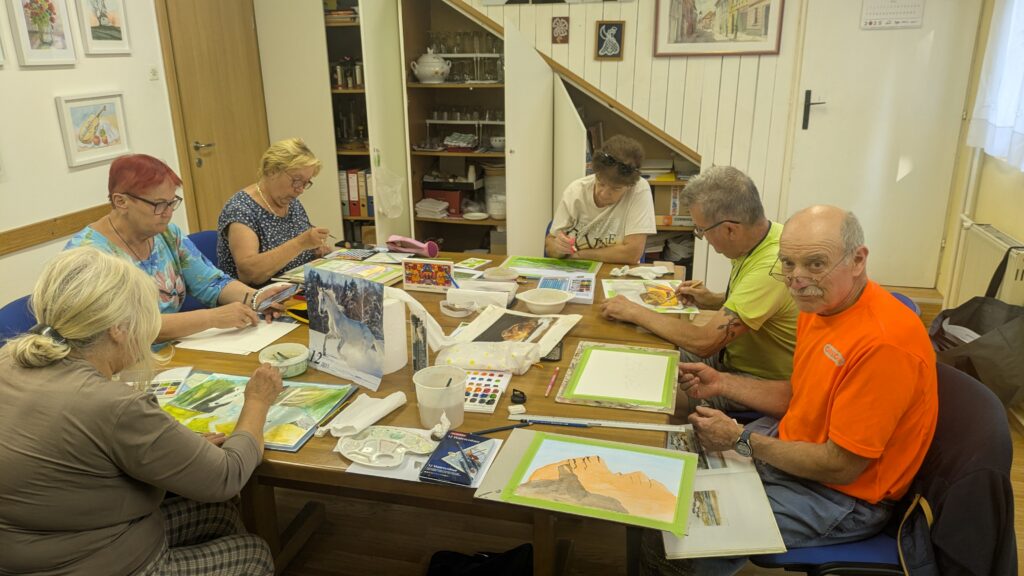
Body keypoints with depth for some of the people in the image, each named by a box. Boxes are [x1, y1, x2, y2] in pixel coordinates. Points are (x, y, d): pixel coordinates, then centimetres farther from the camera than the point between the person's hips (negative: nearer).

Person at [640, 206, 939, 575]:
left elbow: (841, 466, -26)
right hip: (791, 449, 9)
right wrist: (723, 384, -2)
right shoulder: (821, 304, -2)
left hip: (842, 495, -8)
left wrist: (741, 439, -19)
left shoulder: (883, 342, -31)